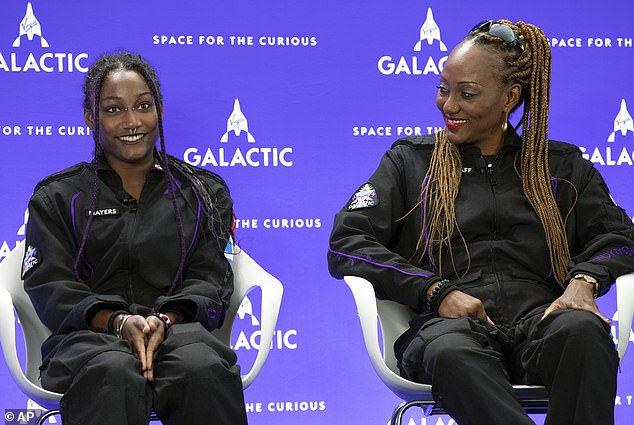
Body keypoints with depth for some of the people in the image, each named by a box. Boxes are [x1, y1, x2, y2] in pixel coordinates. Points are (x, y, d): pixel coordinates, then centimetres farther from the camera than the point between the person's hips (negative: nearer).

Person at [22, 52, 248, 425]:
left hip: (179, 328, 1)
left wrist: (165, 320, -15)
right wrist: (119, 321, -16)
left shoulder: (204, 191, 21)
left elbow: (210, 278, 9)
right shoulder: (57, 198, 18)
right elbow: (50, 286, 4)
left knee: (205, 369, -38)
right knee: (113, 373, -40)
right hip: (89, 334, -1)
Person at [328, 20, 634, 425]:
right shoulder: (411, 160, 20)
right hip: (448, 322, -1)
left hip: (538, 317, 2)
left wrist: (584, 281, -10)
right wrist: (436, 292, -7)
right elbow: (346, 245, 8)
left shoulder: (562, 166, 24)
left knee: (583, 329, -37)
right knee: (451, 353, -41)